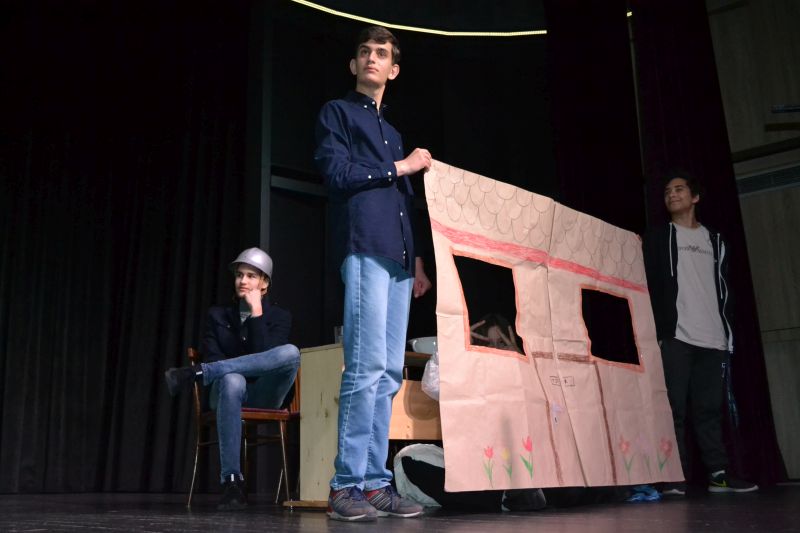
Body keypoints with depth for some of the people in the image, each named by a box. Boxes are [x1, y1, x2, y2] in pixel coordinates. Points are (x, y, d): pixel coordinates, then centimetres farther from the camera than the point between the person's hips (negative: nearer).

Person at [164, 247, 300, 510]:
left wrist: (256, 314, -12)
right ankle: (232, 482, -39)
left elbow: (266, 356, -9)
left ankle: (195, 373, -33)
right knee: (232, 380, -41)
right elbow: (212, 357, 2)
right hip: (229, 390, 0)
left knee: (291, 352, -32)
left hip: (262, 394, 0)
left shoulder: (279, 317, 7)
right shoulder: (217, 315, 12)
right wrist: (233, 371, -16)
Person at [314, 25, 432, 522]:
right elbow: (338, 174, -6)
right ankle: (347, 485, -11)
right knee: (367, 367, -16)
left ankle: (376, 482, 4)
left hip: (399, 258, 7)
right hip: (364, 249, -7)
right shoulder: (338, 113, 11)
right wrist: (398, 167, 2)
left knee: (389, 374, 1)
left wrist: (417, 260, 16)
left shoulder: (393, 132, 30)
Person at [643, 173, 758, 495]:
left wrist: (728, 332, 9)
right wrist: (655, 330, -13)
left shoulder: (715, 240, 20)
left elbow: (725, 289, 17)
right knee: (675, 407, -6)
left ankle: (718, 474, 6)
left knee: (710, 408, 3)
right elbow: (649, 284, 1)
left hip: (712, 338, 3)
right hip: (675, 336, -3)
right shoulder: (657, 238, 12)